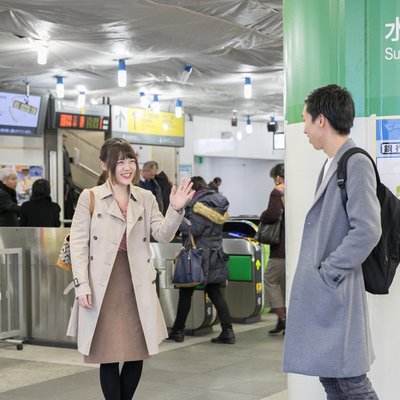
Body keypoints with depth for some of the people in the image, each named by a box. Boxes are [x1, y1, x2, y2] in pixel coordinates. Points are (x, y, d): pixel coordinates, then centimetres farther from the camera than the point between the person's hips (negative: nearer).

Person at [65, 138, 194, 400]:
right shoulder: (90, 197, 0)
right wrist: (82, 285, -10)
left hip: (137, 286, 3)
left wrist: (176, 210, -18)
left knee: (137, 353, 8)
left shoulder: (146, 198, 10)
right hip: (103, 286, -3)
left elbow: (163, 235, 0)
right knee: (109, 354, 3)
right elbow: (78, 243, -2)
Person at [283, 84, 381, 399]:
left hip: (336, 291, -9)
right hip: (319, 291, 9)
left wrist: (328, 273, -16)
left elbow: (367, 231, -21)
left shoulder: (356, 164, -14)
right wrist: (316, 273, 11)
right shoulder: (331, 164, 14)